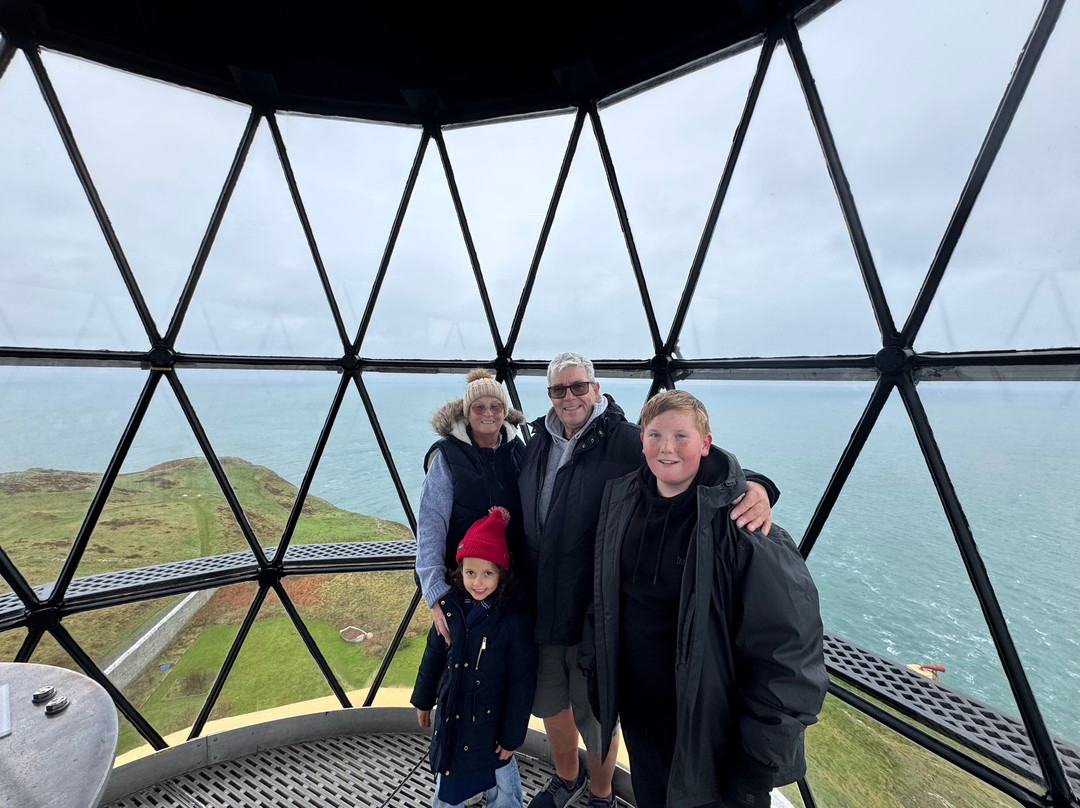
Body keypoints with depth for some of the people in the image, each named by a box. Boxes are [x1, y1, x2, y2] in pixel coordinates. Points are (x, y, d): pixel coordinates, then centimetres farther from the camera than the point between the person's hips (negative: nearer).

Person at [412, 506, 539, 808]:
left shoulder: (515, 617, -25)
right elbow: (433, 655, 2)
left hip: (492, 719, -3)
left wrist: (512, 735, -10)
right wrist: (423, 700, 12)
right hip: (450, 713, 4)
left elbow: (522, 682, -16)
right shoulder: (450, 606, -14)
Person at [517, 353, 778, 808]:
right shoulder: (539, 443, 2)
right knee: (548, 703, 27)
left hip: (595, 613, -5)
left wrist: (752, 487, -44)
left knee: (595, 718, 19)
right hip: (540, 606, 6)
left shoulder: (624, 441, -17)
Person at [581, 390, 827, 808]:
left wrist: (759, 767, -14)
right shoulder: (620, 499, -8)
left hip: (709, 725, -4)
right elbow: (601, 593, 5)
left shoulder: (739, 523, -24)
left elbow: (789, 649, -18)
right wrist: (593, 663, 9)